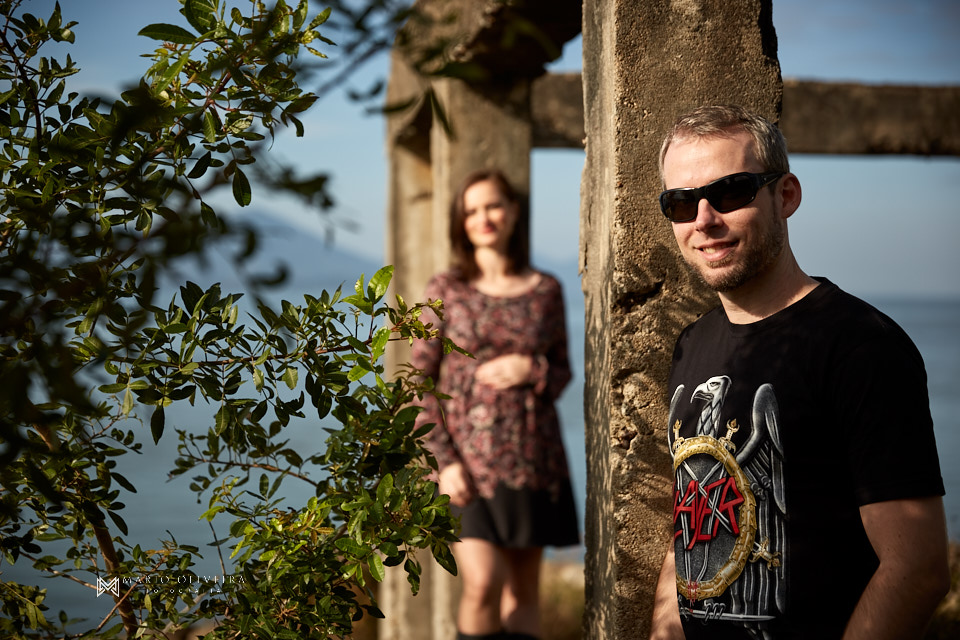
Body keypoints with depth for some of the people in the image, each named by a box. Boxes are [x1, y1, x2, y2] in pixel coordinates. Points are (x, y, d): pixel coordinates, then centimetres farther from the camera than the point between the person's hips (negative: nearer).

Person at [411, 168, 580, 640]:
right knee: (482, 584, -15)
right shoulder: (446, 290, 1)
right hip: (468, 461, -2)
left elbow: (562, 371, 15)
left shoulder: (545, 291, 6)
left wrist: (531, 369, -8)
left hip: (532, 458, 2)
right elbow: (418, 383, -1)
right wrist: (444, 462, -10)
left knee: (523, 589, 6)